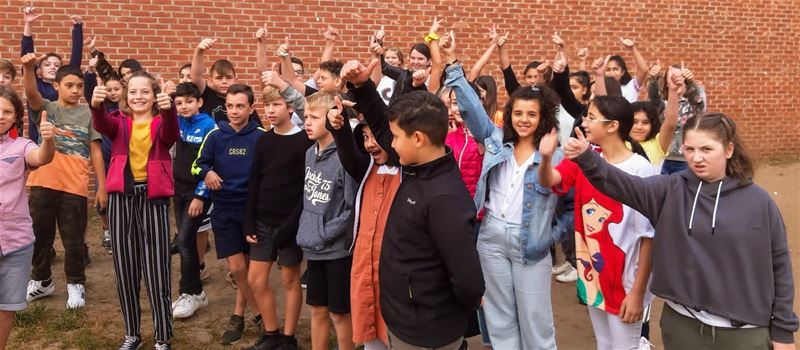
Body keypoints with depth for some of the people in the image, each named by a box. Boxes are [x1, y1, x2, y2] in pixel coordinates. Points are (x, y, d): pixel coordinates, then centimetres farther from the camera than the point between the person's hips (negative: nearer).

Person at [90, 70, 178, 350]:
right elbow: (102, 125, -18)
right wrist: (96, 105, -41)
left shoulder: (160, 123, 1)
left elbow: (171, 134, -24)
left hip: (153, 198, -3)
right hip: (122, 197, 3)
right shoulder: (119, 121, 5)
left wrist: (169, 110, -45)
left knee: (156, 271, -1)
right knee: (125, 270, 11)